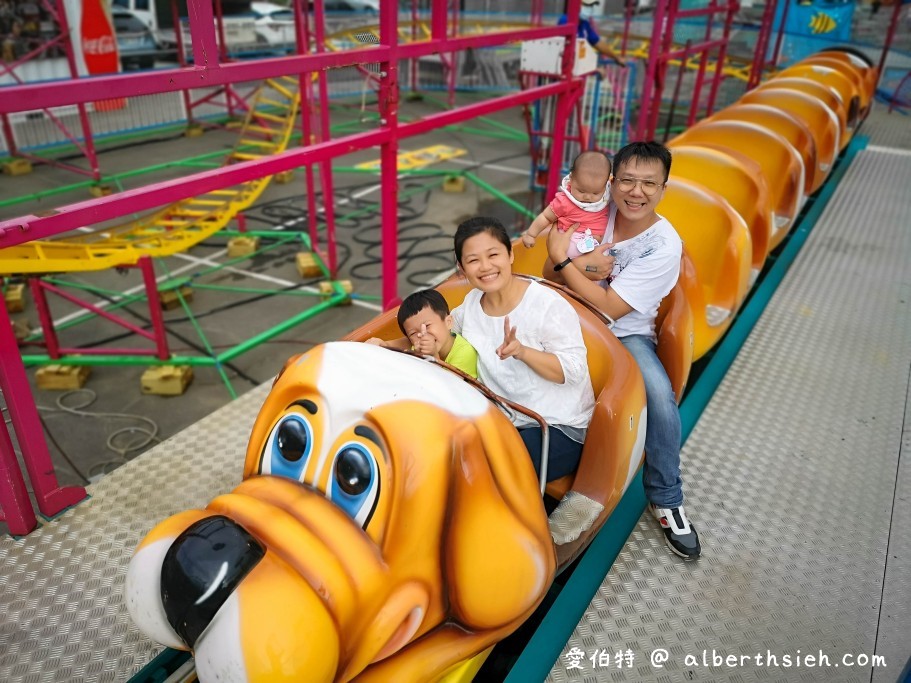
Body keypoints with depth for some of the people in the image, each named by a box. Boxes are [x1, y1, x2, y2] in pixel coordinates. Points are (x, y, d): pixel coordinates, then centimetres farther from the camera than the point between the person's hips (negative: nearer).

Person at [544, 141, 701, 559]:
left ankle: (665, 499, -4)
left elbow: (610, 308, -20)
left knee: (661, 397, -28)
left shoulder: (664, 246, -14)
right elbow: (550, 275, -1)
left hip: (625, 335, -2)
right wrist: (581, 266, -22)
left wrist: (563, 258, -17)